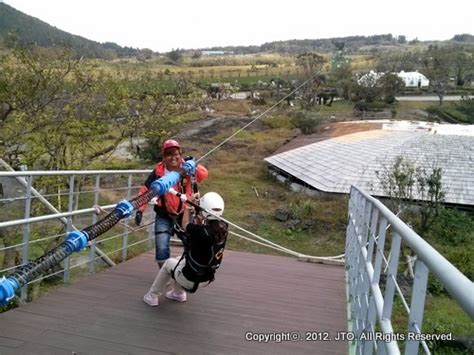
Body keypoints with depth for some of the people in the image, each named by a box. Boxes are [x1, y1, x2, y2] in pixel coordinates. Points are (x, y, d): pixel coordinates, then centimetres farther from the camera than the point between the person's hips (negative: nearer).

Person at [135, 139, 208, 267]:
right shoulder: (158, 171, -8)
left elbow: (203, 175, -28)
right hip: (164, 216, 0)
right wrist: (140, 210, -12)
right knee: (161, 249, -4)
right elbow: (145, 190, -4)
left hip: (185, 214, 0)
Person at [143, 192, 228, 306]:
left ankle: (152, 296, 33)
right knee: (179, 260, 29)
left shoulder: (203, 232, -32)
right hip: (207, 275, 6)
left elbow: (185, 224, -10)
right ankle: (178, 293, 42)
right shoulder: (223, 228, -15)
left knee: (169, 263, 22)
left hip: (190, 279, -6)